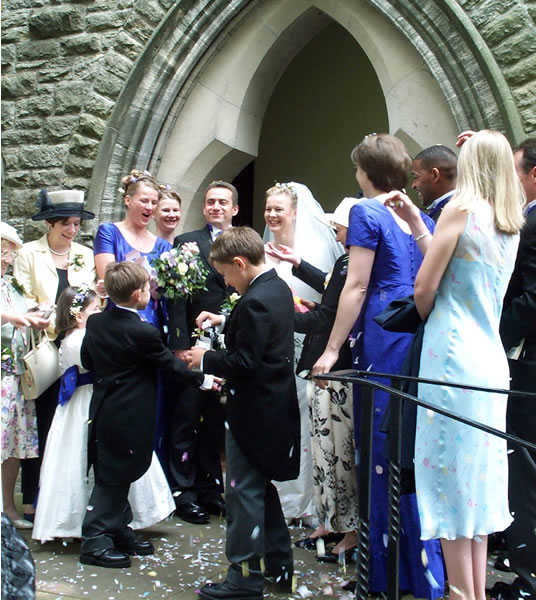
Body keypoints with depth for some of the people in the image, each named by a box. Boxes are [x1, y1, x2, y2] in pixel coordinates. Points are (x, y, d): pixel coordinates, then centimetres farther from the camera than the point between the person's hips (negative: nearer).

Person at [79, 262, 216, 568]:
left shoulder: (95, 322, 1)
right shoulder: (144, 333, -20)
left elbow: (87, 360, 12)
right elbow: (171, 363, -9)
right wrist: (202, 379, 5)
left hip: (104, 410, 8)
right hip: (130, 416, -8)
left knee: (115, 476, 17)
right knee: (113, 479, 2)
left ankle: (120, 532, 29)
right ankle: (95, 542, 10)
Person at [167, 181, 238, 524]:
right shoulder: (186, 243, 3)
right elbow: (177, 298, -3)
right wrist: (180, 345, -11)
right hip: (195, 346, -2)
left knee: (218, 421, 12)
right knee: (187, 420, 4)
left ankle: (211, 487, 25)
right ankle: (184, 492, 15)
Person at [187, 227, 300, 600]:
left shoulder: (255, 302, -23)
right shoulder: (278, 288, 7)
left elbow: (243, 362, -25)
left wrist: (206, 359, -11)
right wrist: (225, 322, 14)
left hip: (255, 411, -11)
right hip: (276, 405, 11)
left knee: (244, 492, 0)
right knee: (263, 487, 21)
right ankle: (280, 564, 32)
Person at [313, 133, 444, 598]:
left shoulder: (367, 214, -5)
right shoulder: (421, 217, 15)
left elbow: (357, 287, -10)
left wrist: (332, 348, -8)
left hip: (383, 341, -7)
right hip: (422, 337, 7)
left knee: (383, 448, 0)